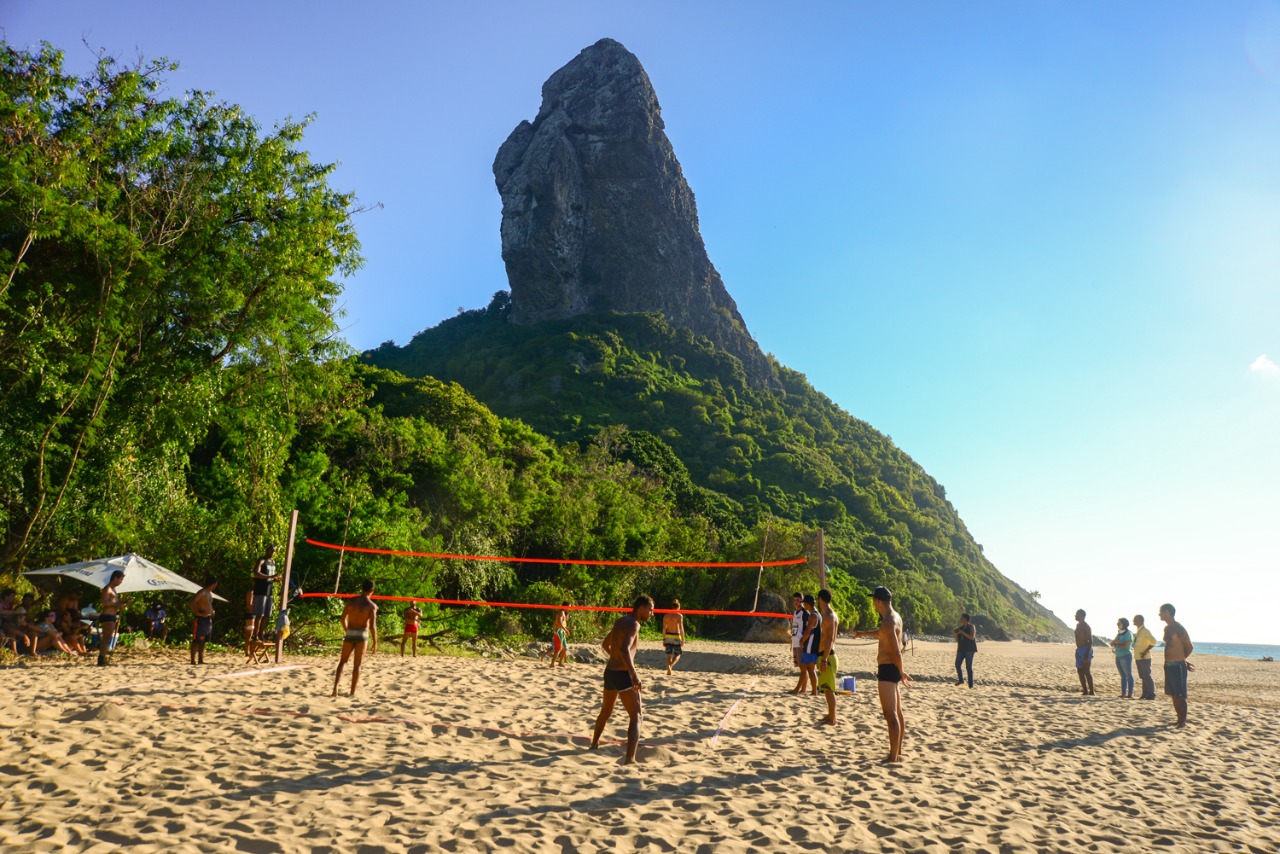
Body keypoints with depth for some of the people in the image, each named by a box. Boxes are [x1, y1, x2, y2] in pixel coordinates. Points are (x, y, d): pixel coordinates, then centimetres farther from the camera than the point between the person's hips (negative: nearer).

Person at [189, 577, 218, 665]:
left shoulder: (210, 593, 16)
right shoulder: (202, 592, -13)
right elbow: (192, 603, -25)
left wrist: (212, 612, 13)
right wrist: (199, 613, -23)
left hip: (208, 619, 9)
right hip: (201, 619, -9)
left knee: (203, 641, 12)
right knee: (196, 641, -6)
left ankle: (201, 660, 18)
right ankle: (193, 660, -4)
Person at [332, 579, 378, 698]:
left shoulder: (351, 600, -2)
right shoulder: (372, 606, -11)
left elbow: (343, 618, 4)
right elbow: (372, 625, -16)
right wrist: (375, 642, -7)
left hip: (350, 634, 2)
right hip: (362, 635, -2)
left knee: (343, 661, 16)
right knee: (357, 665, 7)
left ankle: (335, 687, -2)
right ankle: (352, 692, 9)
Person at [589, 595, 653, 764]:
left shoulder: (620, 621, 13)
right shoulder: (633, 624, -14)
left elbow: (605, 644, 27)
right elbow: (625, 649, -30)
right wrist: (634, 674, -37)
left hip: (610, 671, 9)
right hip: (623, 674, -9)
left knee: (606, 712, 28)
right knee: (635, 717, -5)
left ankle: (594, 745, 45)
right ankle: (630, 758, -16)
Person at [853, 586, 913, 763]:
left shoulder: (888, 622, -20)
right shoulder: (895, 617, 13)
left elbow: (896, 651, -23)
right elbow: (881, 633, 34)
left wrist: (901, 672, -13)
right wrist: (864, 633, 47)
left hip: (887, 669, -11)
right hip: (892, 669, 11)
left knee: (890, 714, -8)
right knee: (897, 713, 16)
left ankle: (893, 758, -6)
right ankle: (897, 753, 26)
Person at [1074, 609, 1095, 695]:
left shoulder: (1086, 627, -14)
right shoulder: (1078, 625, 14)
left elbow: (1090, 641, -17)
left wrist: (1087, 654, -23)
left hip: (1085, 650, -9)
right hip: (1079, 650, 9)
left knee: (1087, 671, -8)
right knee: (1080, 671, 9)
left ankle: (1091, 691, -4)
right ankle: (1085, 690, 14)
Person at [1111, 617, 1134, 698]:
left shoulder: (1128, 633, -8)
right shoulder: (1119, 633, 16)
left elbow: (1125, 646, -16)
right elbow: (1112, 643, 14)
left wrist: (1117, 644, -3)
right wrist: (1115, 643, -7)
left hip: (1126, 656, -8)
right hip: (1118, 656, 8)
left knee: (1128, 675, -4)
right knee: (1123, 676, 9)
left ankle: (1130, 694, -3)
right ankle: (1123, 693, 11)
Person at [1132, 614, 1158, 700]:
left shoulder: (1145, 630, -13)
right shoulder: (1138, 631, 14)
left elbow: (1153, 641, -22)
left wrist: (1145, 652, -21)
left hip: (1144, 658, -9)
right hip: (1138, 658, 9)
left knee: (1147, 676, -5)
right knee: (1143, 677, 12)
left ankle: (1151, 695, 0)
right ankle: (1145, 695, 18)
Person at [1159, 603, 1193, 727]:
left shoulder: (1178, 628, -14)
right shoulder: (1166, 628, 12)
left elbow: (1190, 647, -7)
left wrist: (1181, 659, 6)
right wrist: (1181, 659, 12)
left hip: (1177, 666, -9)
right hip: (1168, 665, 9)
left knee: (1180, 695, -2)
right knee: (1173, 695, 13)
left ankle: (1183, 720, 6)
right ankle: (1179, 718, 22)